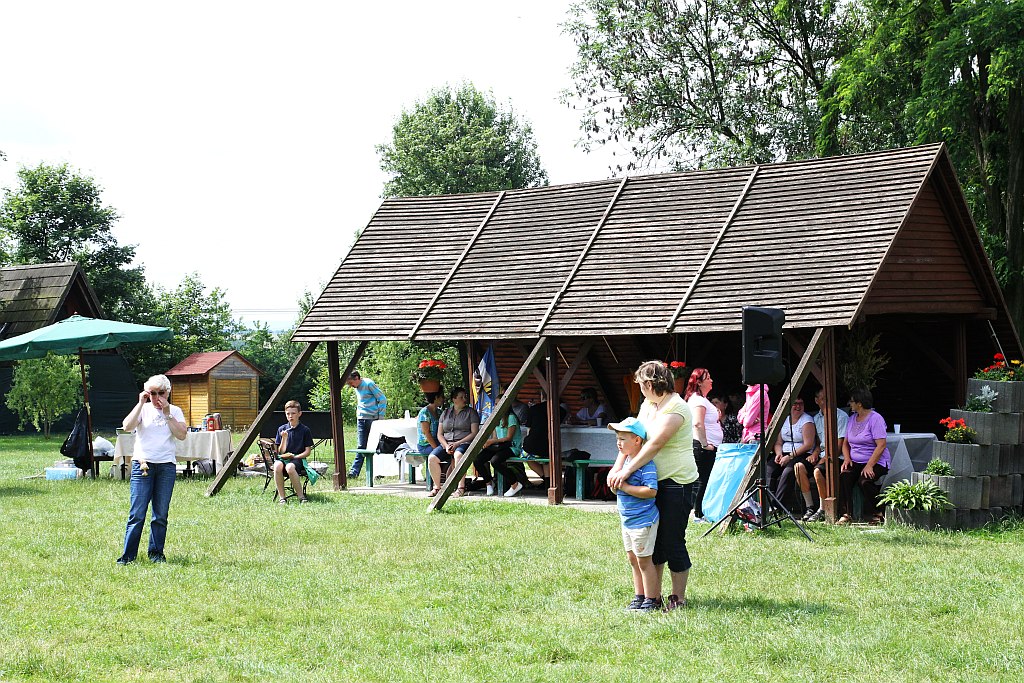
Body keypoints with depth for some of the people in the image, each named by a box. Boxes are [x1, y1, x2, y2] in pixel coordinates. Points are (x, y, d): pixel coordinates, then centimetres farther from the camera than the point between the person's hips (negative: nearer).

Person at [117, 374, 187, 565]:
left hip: (166, 465, 1)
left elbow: (182, 435, -6)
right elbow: (127, 427, -10)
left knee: (161, 515, 3)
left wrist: (167, 413, -9)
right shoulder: (143, 409, 7)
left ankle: (156, 553, 13)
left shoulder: (175, 411, 9)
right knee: (137, 514, -6)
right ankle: (128, 555, -3)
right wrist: (141, 403, -10)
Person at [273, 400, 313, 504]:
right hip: (284, 458, 3)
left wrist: (295, 456, -14)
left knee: (290, 467, -39)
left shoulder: (305, 430, 3)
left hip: (298, 459, -3)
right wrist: (284, 438, -11)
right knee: (277, 466, -35)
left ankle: (301, 496, -27)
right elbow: (281, 452, 6)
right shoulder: (282, 429, 10)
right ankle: (281, 497, -29)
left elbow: (307, 451, 2)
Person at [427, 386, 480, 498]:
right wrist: (446, 446, -7)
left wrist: (457, 444, -11)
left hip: (464, 443, -4)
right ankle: (437, 487, -11)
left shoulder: (471, 412, 8)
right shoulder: (445, 413, 17)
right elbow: (439, 434, 14)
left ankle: (461, 488, -36)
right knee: (432, 457, -25)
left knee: (458, 454, -39)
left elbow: (474, 433, -1)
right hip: (446, 444, 4)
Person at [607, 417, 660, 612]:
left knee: (643, 560, -1)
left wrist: (624, 487, -25)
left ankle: (650, 600, 8)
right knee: (633, 560, 16)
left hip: (642, 521, -9)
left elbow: (651, 491, -29)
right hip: (627, 521, 9)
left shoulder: (647, 465, -20)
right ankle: (639, 597, 26)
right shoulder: (626, 460, 9)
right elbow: (616, 483, 24)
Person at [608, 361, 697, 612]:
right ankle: (653, 596, 21)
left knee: (673, 542, -2)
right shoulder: (647, 405, 12)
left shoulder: (675, 408, -16)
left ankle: (678, 598, 9)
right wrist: (617, 467, -7)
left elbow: (655, 444, -23)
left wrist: (628, 470, -25)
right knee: (653, 540, 12)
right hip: (655, 482, 9)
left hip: (677, 483, -9)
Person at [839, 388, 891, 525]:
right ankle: (847, 514, -22)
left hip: (877, 462, -6)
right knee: (843, 477, -24)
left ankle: (877, 514, -12)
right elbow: (846, 443, 20)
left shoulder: (875, 419, -9)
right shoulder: (852, 419, 15)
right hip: (855, 462, 6)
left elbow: (881, 445, -16)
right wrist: (846, 459, -1)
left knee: (864, 481, -33)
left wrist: (869, 466, -22)